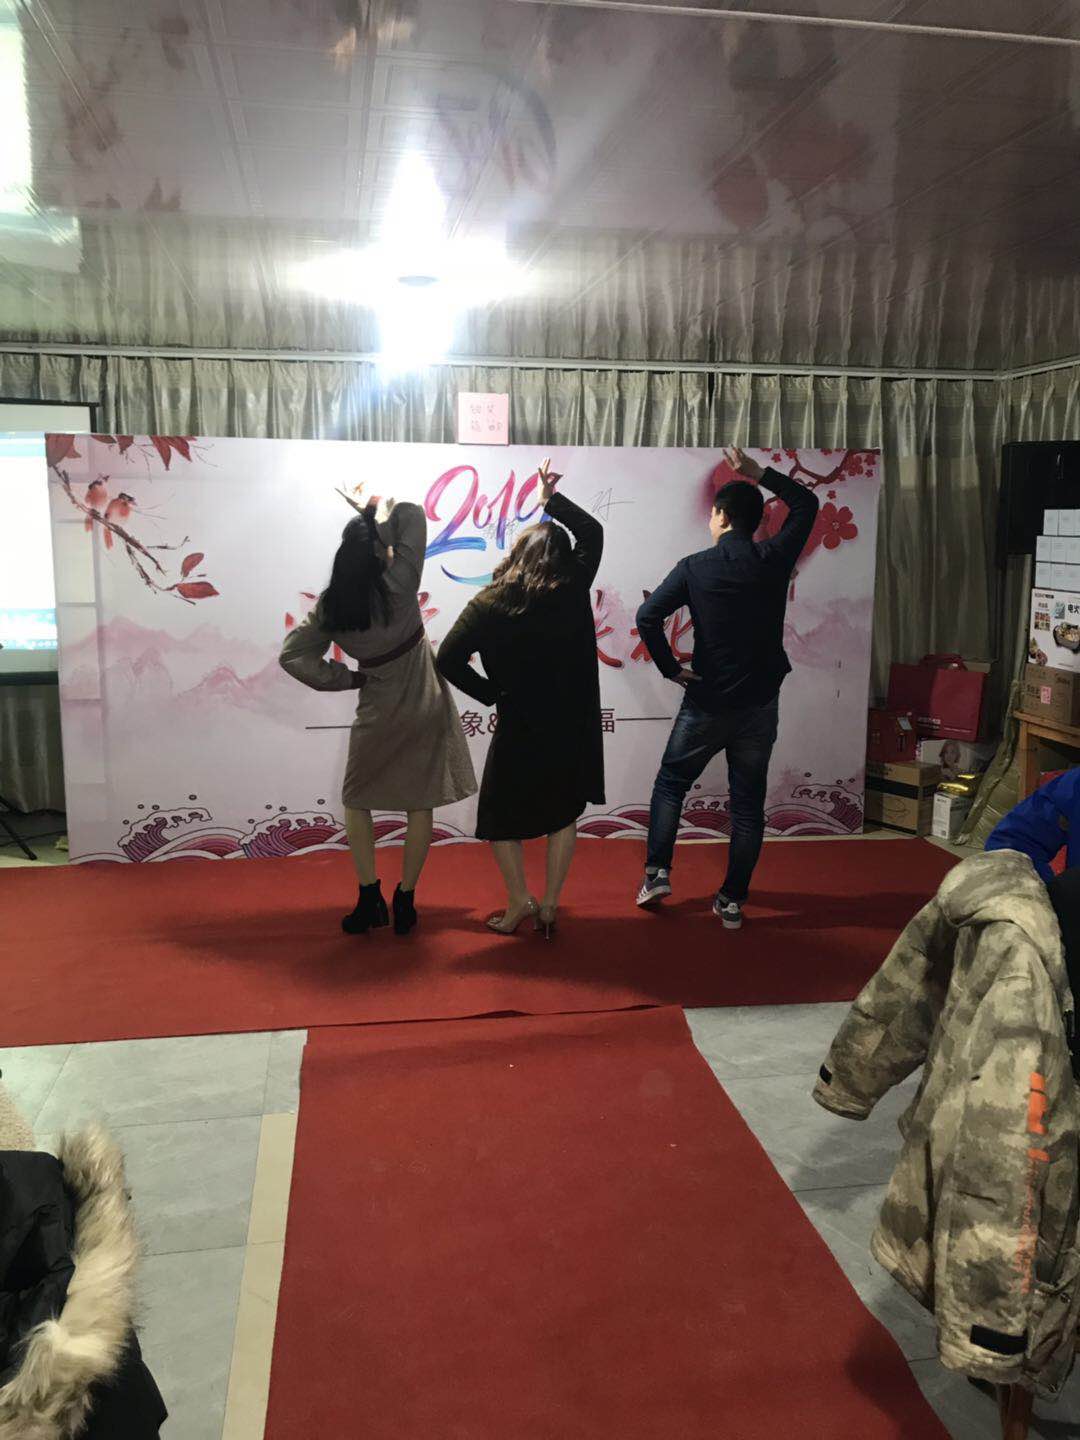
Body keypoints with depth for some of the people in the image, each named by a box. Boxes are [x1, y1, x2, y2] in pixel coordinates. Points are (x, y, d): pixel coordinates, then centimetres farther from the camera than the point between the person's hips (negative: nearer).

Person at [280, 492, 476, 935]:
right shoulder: (398, 584, -18)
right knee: (419, 805, 10)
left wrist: (349, 679, 0)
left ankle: (369, 898, 13)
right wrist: (384, 514, 3)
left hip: (378, 714, 2)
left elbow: (294, 656, -5)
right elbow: (414, 515, -12)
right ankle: (405, 901, 14)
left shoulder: (329, 606, -8)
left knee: (357, 801, 19)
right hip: (425, 708, -2)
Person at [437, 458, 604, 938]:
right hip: (572, 725, 3)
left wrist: (491, 694, -6)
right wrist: (553, 499, 18)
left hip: (519, 727, -2)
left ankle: (518, 905, 19)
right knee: (563, 813, 18)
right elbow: (592, 532, 10)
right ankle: (549, 906, 20)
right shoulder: (574, 590, -6)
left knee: (501, 817, 18)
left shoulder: (490, 605, -11)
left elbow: (449, 659, -17)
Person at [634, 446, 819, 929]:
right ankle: (732, 901, 13)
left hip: (706, 703, -1)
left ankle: (657, 873, 11)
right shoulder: (775, 559, -2)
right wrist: (760, 474, 16)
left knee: (670, 783, 18)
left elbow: (648, 617, -15)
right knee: (748, 803, 9)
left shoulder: (695, 567, -7)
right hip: (760, 703, 2)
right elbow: (807, 503, 15)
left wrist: (670, 667, -5)